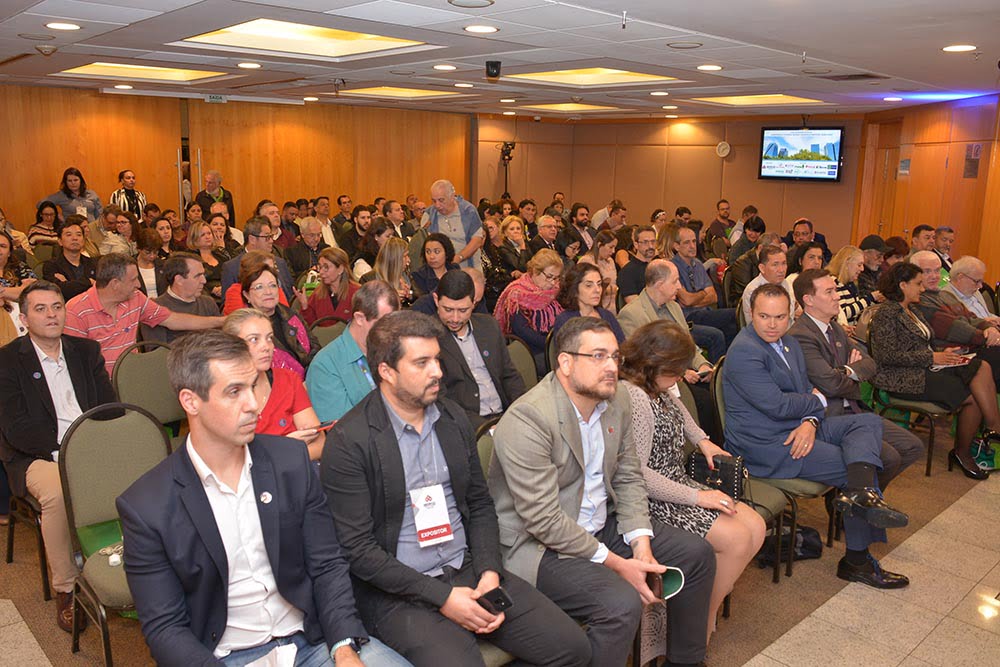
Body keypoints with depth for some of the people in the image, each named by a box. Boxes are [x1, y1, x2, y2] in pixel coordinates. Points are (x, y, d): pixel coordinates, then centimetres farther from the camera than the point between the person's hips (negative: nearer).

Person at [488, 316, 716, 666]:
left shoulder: (617, 401, 0)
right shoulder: (526, 420, -26)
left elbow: (629, 477, 8)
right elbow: (545, 520, -25)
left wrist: (641, 543, -7)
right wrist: (616, 564, -20)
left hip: (602, 525, 9)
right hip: (540, 545, -8)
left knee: (697, 554, 7)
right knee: (622, 603, -29)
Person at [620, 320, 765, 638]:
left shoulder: (661, 388, 6)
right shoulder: (633, 398, -24)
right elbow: (636, 474, -27)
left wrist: (702, 440, 18)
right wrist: (696, 497, -21)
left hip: (677, 484, 10)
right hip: (652, 501, -10)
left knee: (755, 526, 0)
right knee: (736, 538, -16)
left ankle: (713, 600, 12)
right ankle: (705, 623, 5)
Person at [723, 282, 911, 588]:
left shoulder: (789, 342, 14)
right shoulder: (744, 351, -18)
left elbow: (807, 390, 12)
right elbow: (778, 405, -22)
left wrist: (810, 422, -11)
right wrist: (818, 400, -2)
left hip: (799, 428, 9)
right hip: (767, 445, -9)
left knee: (869, 421, -6)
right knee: (858, 468, -12)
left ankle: (861, 493, -27)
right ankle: (856, 560, -6)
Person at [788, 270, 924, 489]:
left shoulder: (835, 327, 14)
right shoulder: (799, 337, -19)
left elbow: (869, 363, 12)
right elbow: (830, 384, -24)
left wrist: (850, 371, -11)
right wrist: (855, 382, -1)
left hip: (853, 412, 10)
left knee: (913, 447, 6)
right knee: (889, 458, -19)